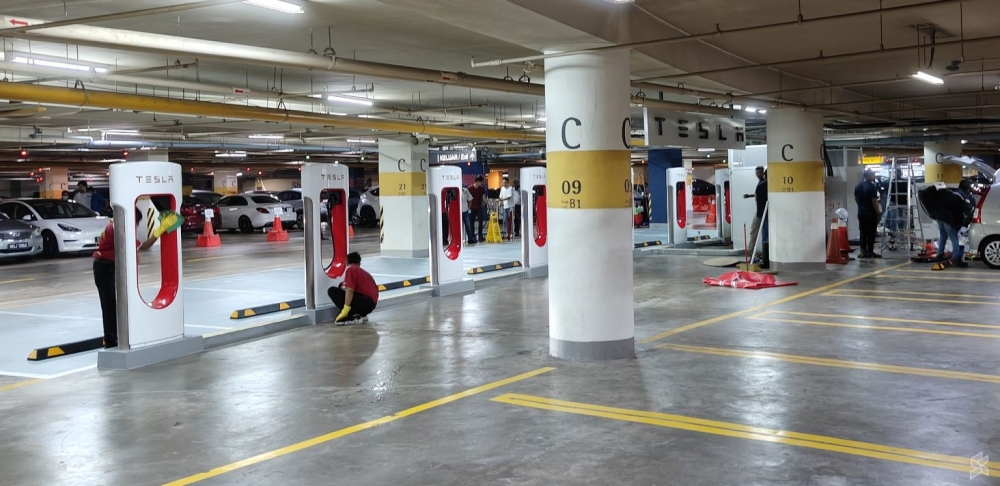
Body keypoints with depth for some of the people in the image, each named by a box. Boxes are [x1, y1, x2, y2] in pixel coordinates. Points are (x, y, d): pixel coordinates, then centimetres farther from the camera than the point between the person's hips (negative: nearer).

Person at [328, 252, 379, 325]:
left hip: (365, 302, -9)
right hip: (371, 304, 9)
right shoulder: (363, 272, 25)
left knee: (333, 291, -7)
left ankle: (352, 317, -16)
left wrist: (345, 310, -18)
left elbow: (350, 290, -16)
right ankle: (360, 315, 7)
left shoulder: (351, 270, -1)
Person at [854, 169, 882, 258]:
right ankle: (870, 251, 3)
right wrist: (878, 213, -10)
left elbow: (856, 199, 15)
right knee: (871, 233, 1)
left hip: (861, 212, 7)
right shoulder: (872, 187, -15)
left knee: (863, 232, 9)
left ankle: (863, 251, 9)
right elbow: (874, 201, -17)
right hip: (871, 213, -7)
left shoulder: (858, 186, 7)